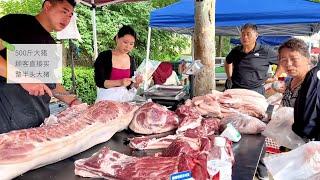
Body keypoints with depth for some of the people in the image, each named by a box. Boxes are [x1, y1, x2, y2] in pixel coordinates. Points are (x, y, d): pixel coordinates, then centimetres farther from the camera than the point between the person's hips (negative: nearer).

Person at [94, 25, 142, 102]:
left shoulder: (131, 60, 4)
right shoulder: (104, 56, -8)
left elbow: (129, 85, 11)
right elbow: (99, 82, -13)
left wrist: (136, 83, -9)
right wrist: (120, 82, -24)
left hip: (123, 98, 3)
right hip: (106, 98, -3)